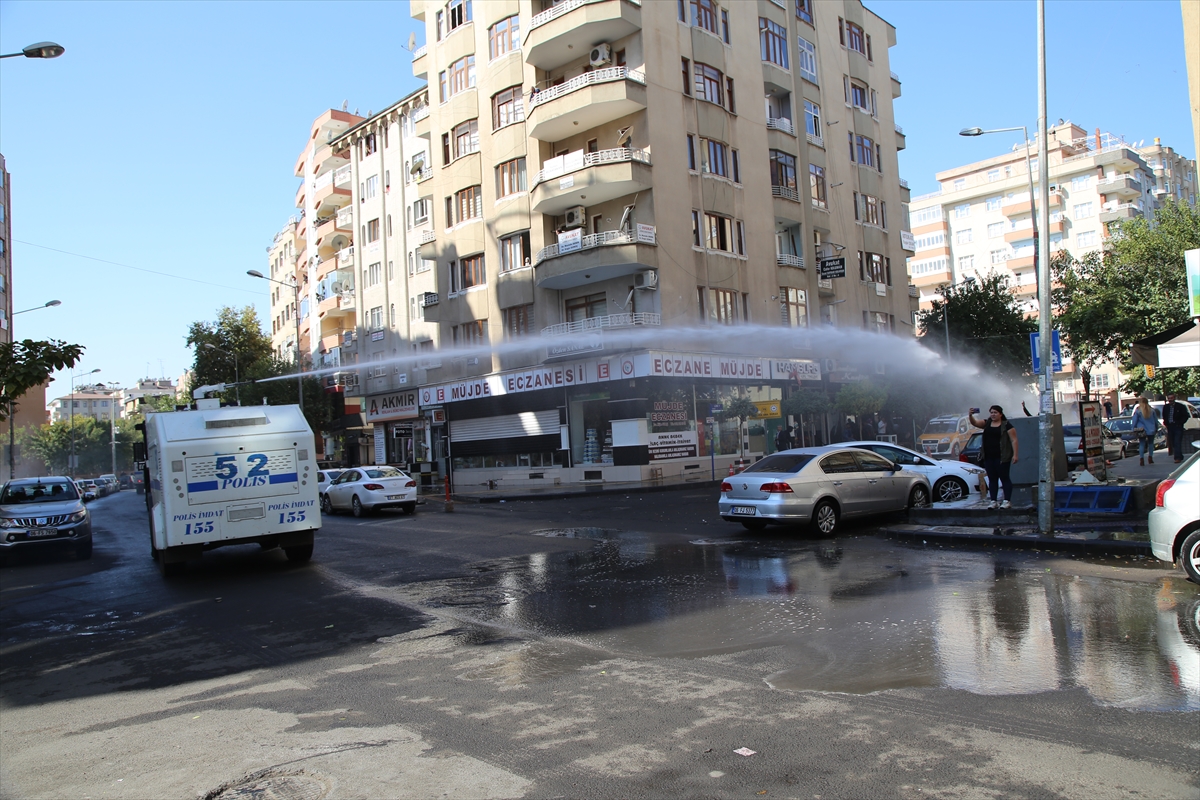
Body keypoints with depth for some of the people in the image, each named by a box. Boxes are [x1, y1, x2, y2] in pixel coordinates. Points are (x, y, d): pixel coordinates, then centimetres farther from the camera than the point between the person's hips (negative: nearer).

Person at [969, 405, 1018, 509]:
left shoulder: (1006, 425, -4)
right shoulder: (987, 423, 12)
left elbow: (1014, 440, -6)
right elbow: (975, 423, 0)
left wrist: (1015, 454, -12)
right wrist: (971, 415, -21)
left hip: (1002, 457, -5)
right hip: (988, 457, 5)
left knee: (1004, 478, -2)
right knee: (992, 479, 7)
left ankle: (1007, 501, 2)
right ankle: (993, 501, 10)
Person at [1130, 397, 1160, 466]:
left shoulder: (1137, 411, -7)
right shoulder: (1152, 410, 4)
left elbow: (1134, 421, -4)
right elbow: (1156, 420, 12)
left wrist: (1134, 429, 5)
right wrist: (1156, 429, 22)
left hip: (1141, 430, -2)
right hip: (1151, 430, 3)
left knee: (1142, 444, 0)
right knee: (1151, 443, 14)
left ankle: (1141, 460, -7)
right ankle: (1150, 458, 14)